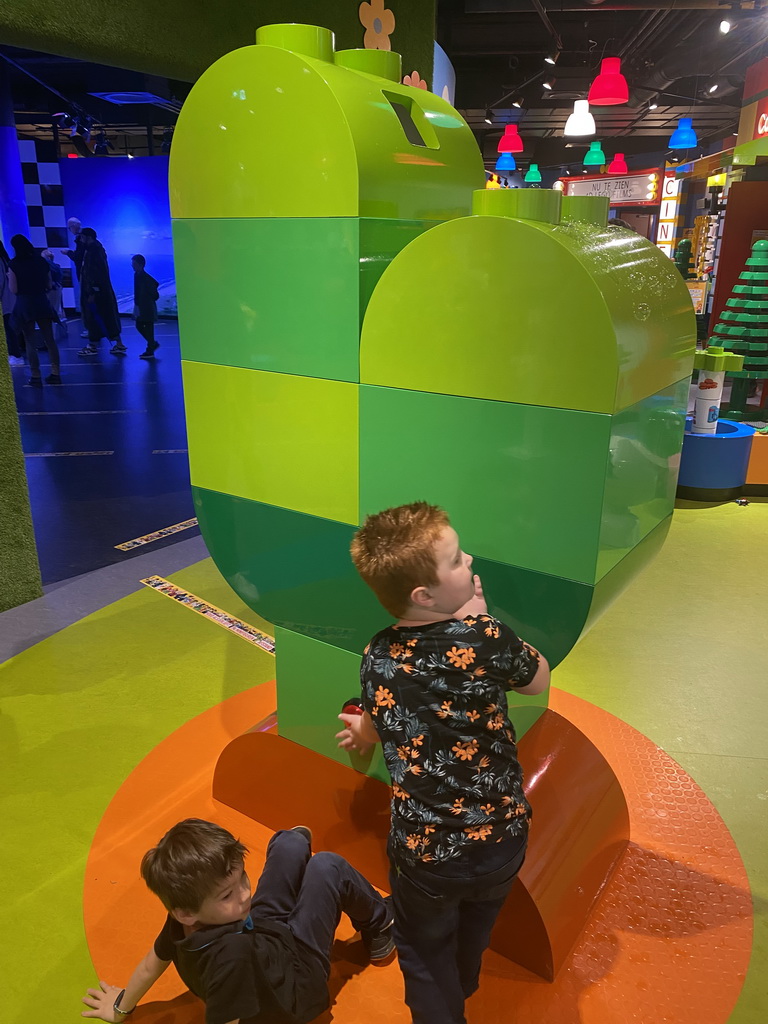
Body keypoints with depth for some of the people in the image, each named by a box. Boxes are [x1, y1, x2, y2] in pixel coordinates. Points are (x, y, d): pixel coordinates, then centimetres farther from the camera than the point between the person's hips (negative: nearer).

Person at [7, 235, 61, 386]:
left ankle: (36, 376, 3)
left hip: (24, 304, -3)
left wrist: (10, 277, 8)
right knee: (49, 339, 7)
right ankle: (55, 373, 7)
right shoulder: (41, 261, 4)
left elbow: (14, 290, -8)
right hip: (42, 302, 3)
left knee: (30, 342, 3)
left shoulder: (14, 264, -8)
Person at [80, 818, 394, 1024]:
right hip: (296, 987, -5)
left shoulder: (181, 921, -28)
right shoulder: (231, 953, -50)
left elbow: (152, 964, -8)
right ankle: (380, 929, 20)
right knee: (328, 866, -11)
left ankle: (299, 839, 50)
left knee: (290, 843, 9)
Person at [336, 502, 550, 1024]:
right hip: (501, 838, 2)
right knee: (475, 929, 35)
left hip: (426, 853, -1)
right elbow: (539, 679, -3)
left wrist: (363, 729, 27)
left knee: (426, 961, 28)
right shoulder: (488, 638, -25)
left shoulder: (377, 658, -15)